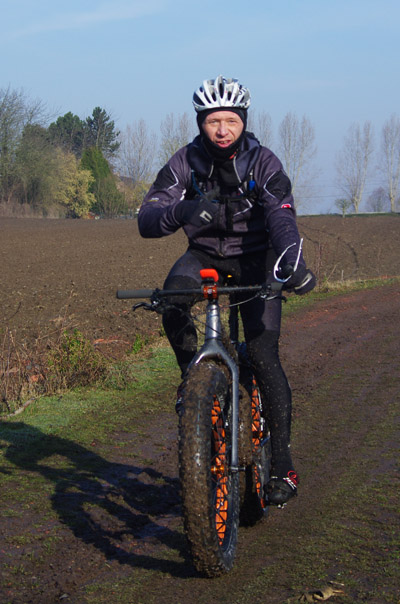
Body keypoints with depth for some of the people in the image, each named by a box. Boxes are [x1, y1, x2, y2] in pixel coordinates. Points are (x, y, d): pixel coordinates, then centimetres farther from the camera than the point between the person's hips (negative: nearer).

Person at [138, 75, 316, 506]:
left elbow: (281, 217, -30)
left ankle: (281, 459, -1)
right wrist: (182, 211, -43)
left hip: (255, 260, -2)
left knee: (263, 356, -13)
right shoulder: (185, 162, -11)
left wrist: (293, 263, -51)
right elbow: (147, 220, -20)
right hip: (205, 255, 2)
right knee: (172, 303, -33)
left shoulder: (263, 163, -15)